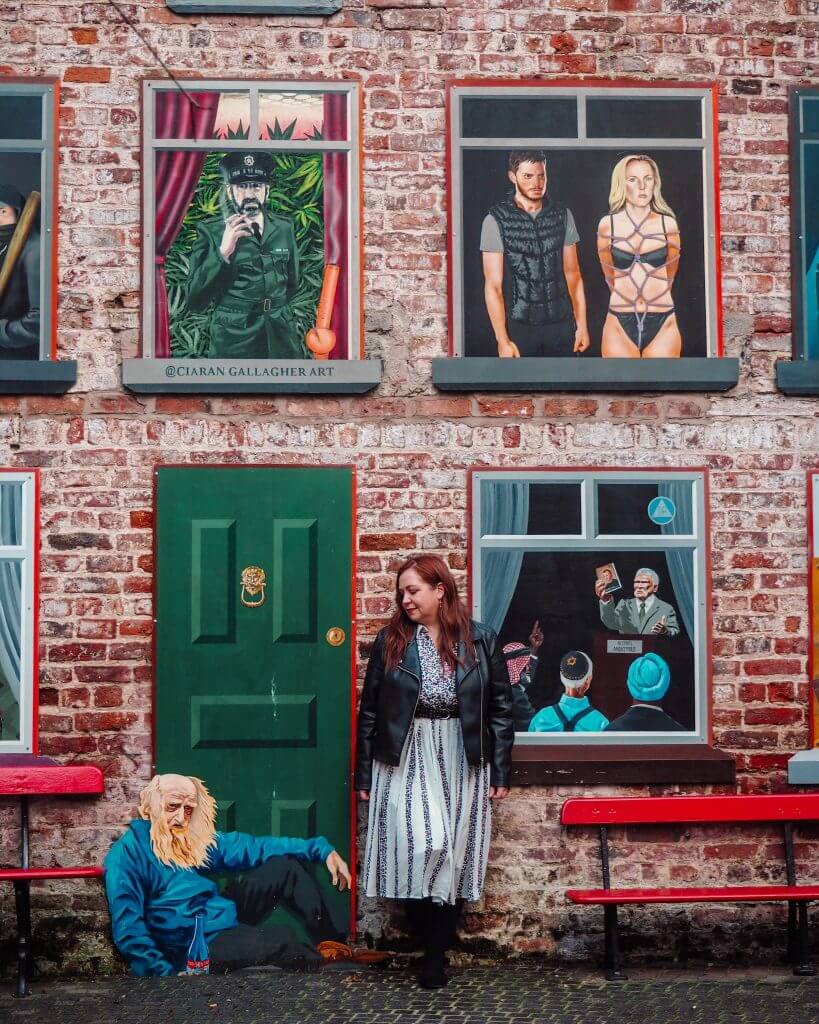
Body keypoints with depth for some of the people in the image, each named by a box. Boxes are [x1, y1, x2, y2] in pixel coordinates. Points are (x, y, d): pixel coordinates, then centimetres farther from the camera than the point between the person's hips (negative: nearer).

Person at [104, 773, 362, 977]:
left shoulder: (196, 840, 7)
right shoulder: (127, 853, -15)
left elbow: (254, 847, 11)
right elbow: (127, 928, -21)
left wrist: (321, 849, 6)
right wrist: (165, 974, -30)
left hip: (228, 919, 9)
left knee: (284, 865, 4)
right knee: (280, 940, -28)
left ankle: (333, 944, 9)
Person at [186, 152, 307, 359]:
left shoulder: (284, 227, 3)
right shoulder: (210, 231, -6)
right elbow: (195, 302, -12)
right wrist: (223, 252, -21)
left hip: (282, 340, 3)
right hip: (232, 346, -3)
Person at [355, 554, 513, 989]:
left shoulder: (481, 641, 1)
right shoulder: (390, 642, 2)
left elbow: (501, 709, 4)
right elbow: (369, 711, 5)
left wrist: (501, 772, 0)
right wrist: (363, 775, 3)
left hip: (461, 761, 1)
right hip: (406, 758, 0)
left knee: (452, 853, 3)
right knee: (420, 846, -14)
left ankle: (436, 953, 13)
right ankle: (426, 936, 7)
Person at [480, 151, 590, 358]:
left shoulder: (562, 215, 6)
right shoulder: (496, 220, -5)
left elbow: (573, 274, 10)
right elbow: (493, 285, -7)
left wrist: (582, 325, 4)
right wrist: (503, 340, -12)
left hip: (562, 325, 3)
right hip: (520, 326, -3)